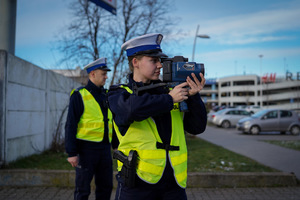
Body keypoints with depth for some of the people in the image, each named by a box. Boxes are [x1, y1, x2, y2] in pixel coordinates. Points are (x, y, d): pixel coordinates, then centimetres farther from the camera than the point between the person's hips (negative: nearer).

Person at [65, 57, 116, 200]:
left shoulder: (106, 95, 12)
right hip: (86, 149, -6)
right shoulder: (79, 95, -7)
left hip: (104, 149, 6)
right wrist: (72, 153, -14)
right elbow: (70, 125, -9)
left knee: (105, 187, 13)